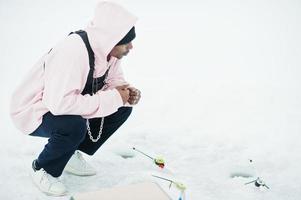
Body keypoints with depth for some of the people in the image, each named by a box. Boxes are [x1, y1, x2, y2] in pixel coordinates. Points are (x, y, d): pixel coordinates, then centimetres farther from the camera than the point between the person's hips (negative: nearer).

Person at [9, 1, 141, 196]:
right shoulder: (73, 52, -36)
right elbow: (59, 103, -42)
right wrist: (113, 98, -34)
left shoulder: (108, 48, -10)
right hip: (35, 112, -8)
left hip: (62, 104, 8)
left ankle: (71, 155, 9)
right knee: (75, 126, -37)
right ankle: (43, 169, -4)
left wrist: (126, 93, -19)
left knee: (123, 109, -4)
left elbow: (115, 80, 6)